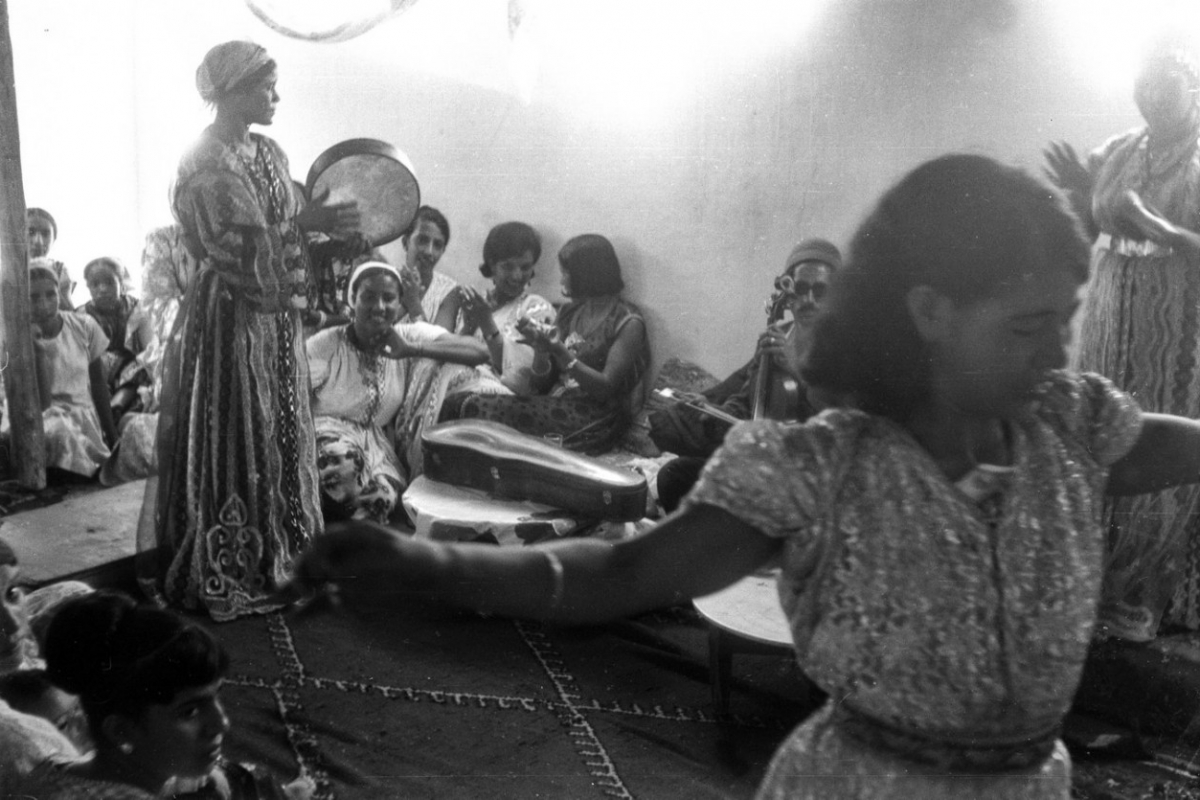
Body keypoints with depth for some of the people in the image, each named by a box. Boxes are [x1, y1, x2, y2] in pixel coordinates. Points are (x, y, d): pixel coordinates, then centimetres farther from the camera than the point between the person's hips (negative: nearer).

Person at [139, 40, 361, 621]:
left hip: (274, 316, 8)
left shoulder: (268, 154, 10)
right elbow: (234, 250, -21)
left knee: (278, 435, 13)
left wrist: (331, 234, 1)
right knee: (230, 440, 0)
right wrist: (304, 224, -25)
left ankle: (274, 557, 26)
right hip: (228, 318, -8)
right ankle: (221, 573, 13)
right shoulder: (205, 165, -14)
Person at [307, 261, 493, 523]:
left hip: (376, 442, 2)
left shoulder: (411, 336, -5)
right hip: (328, 433, -2)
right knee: (340, 460, -37)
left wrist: (412, 349, -25)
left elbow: (480, 352, -15)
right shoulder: (324, 345, -12)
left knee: (383, 494, -31)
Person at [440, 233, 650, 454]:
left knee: (474, 408, -25)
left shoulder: (628, 323, -1)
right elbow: (541, 385, 16)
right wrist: (542, 350, -4)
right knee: (457, 403, -17)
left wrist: (560, 352, -18)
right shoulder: (569, 313, 19)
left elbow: (606, 389, -11)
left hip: (591, 423, -7)